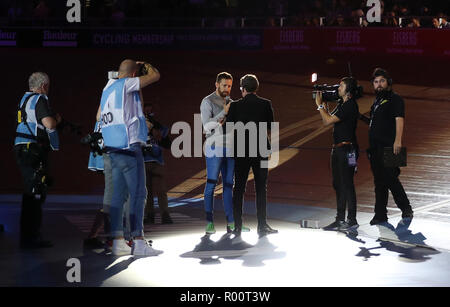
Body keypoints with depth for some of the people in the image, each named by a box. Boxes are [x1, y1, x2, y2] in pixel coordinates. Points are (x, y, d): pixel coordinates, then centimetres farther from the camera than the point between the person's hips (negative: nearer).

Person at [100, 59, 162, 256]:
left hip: (113, 149, 9)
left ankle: (118, 241, 6)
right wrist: (145, 65, 18)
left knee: (119, 195, 7)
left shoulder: (108, 88, 17)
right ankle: (138, 242, -9)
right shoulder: (125, 84, -6)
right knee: (138, 194, -7)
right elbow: (155, 76, -3)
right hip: (129, 146, -9)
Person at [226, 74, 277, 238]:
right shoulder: (266, 104, -2)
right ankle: (262, 226, 3)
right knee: (261, 188, 6)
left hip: (241, 151, 0)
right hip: (261, 150, 0)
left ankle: (238, 226, 6)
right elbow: (271, 127, 3)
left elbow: (228, 128, -3)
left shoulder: (235, 105, -5)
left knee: (239, 188, 7)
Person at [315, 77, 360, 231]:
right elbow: (328, 119, 21)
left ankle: (352, 220, 0)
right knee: (338, 184, 13)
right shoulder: (341, 104, 15)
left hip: (347, 149, -10)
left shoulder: (350, 106, -15)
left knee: (347, 184, -6)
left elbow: (328, 121, -18)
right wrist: (323, 104, 15)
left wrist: (319, 105, -5)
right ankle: (340, 219, 19)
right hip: (338, 149, 10)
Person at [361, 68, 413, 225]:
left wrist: (398, 140, -29)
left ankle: (406, 209, 2)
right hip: (375, 147, 8)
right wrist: (362, 118, 18)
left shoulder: (395, 99, -5)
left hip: (388, 147, -8)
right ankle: (380, 214, 14)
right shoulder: (377, 100, 21)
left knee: (390, 178, -11)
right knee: (379, 181, 10)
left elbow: (399, 119, -17)